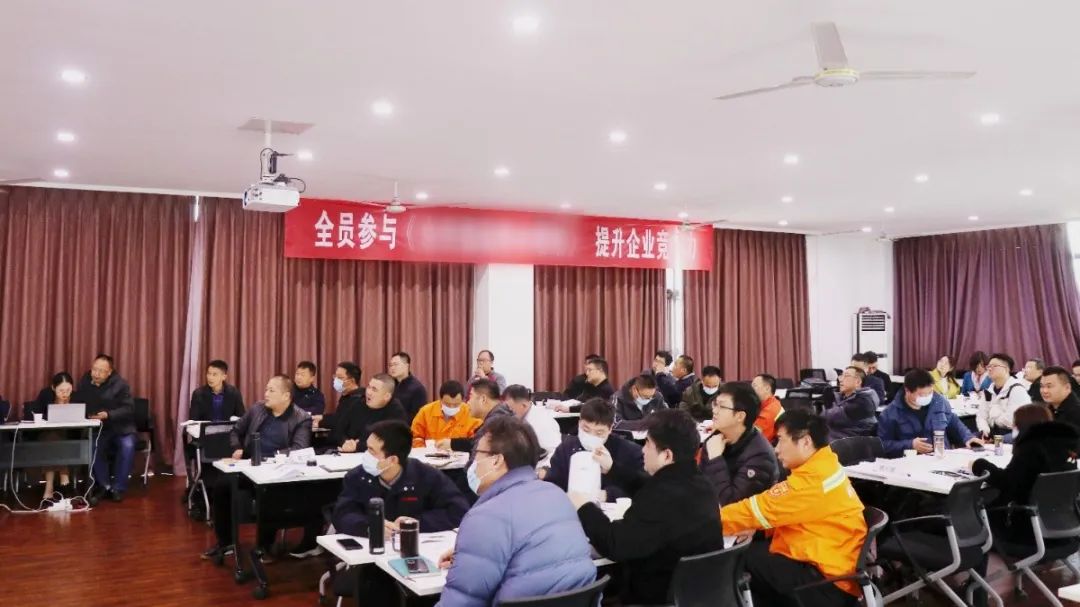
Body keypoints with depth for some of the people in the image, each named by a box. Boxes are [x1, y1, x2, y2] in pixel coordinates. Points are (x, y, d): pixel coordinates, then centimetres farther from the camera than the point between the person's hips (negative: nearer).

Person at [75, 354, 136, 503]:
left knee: (127, 446, -31)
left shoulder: (120, 384, -6)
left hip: (120, 427, -2)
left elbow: (129, 409, -12)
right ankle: (104, 485, -10)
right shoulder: (84, 383, 3)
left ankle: (118, 487, -16)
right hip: (97, 429, 2)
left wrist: (108, 415, -27)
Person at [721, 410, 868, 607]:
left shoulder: (813, 479, -22)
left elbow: (757, 509, -17)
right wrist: (752, 526, -1)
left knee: (742, 557, -10)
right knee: (756, 547, 7)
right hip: (836, 566, 9)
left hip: (831, 583, -9)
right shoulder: (824, 467, 8)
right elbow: (780, 512, 13)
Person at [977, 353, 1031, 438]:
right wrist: (984, 430, -12)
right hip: (993, 433, 7)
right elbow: (981, 416, 8)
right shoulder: (989, 391, 14)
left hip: (1015, 433, -7)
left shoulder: (1017, 390, -10)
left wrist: (994, 412, -4)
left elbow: (1013, 421, -20)